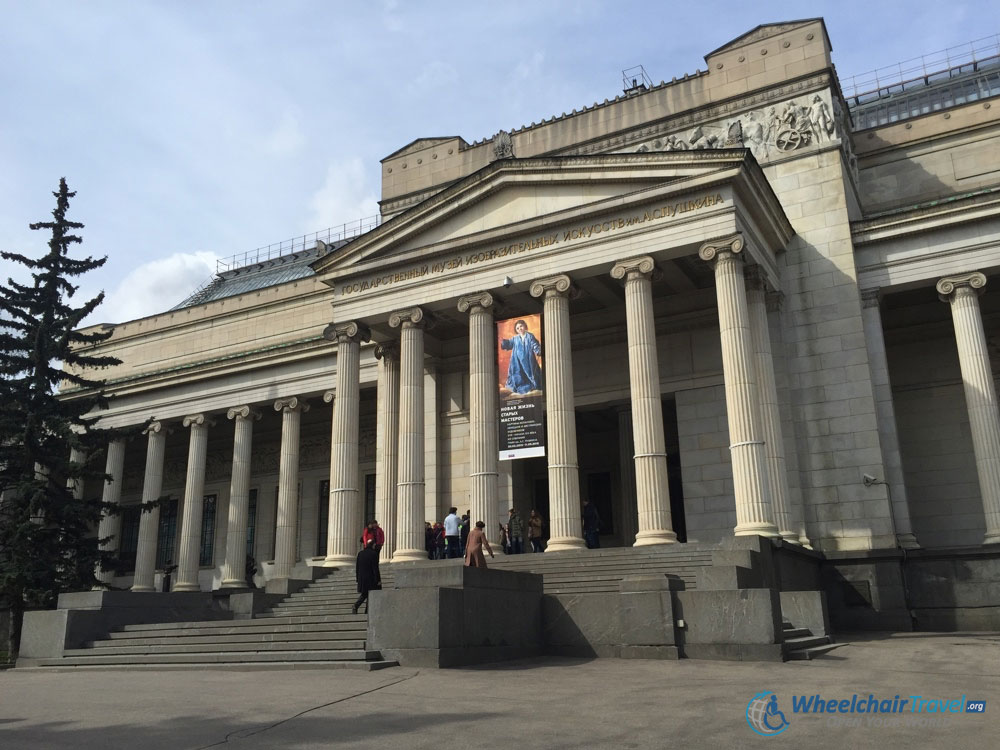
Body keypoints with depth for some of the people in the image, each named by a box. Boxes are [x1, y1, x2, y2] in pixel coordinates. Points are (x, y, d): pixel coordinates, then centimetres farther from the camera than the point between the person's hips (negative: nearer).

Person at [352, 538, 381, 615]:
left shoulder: (360, 553, 4)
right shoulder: (374, 554, -13)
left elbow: (357, 566, 8)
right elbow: (375, 568, -14)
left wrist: (357, 577, 18)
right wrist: (378, 580, -10)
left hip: (362, 578, 5)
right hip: (371, 579, -5)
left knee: (364, 594, 16)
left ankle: (355, 606, -4)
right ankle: (367, 611, 5)